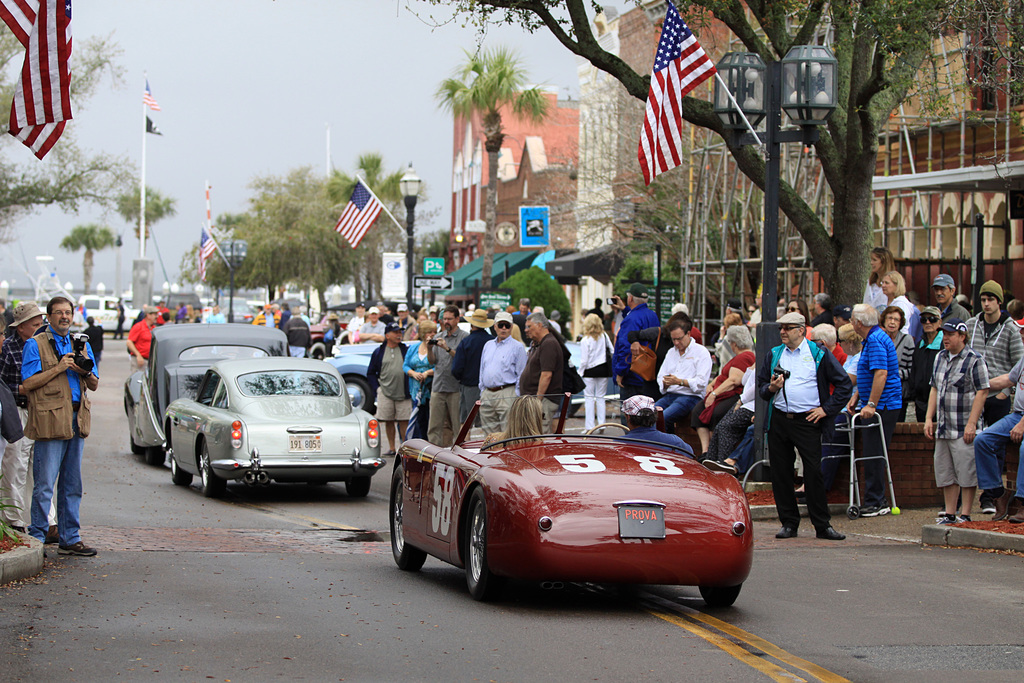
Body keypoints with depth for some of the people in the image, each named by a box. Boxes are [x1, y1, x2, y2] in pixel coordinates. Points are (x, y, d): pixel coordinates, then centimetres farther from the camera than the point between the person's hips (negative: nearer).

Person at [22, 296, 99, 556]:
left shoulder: (80, 344, 17)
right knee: (44, 485, -6)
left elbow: (94, 386, 18)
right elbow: (27, 383, -8)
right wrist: (58, 368, -14)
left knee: (72, 485, 9)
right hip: (49, 421, -6)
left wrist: (85, 372, -4)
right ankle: (36, 539, 0)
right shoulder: (35, 345, 0)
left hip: (77, 420, 6)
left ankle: (70, 539, 14)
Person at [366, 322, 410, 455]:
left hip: (403, 393, -1)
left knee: (403, 422, -2)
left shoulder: (406, 350, 6)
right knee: (388, 421, 4)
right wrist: (376, 388, 1)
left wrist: (411, 387, -1)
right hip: (385, 393, 1)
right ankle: (392, 448, 13)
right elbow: (370, 373, 11)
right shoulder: (379, 352, 7)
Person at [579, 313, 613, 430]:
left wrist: (580, 372, 0)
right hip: (603, 369, 4)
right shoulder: (604, 336, -1)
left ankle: (589, 426, 0)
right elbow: (612, 351, 5)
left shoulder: (585, 340, -12)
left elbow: (584, 360, -12)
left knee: (589, 398, 2)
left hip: (590, 371, -4)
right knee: (600, 397, 11)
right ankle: (601, 424, 10)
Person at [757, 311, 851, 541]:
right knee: (780, 473, 4)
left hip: (807, 421, -4)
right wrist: (771, 388, -4)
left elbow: (844, 384, 2)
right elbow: (761, 386, 19)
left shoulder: (819, 355, 1)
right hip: (778, 420, 4)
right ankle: (789, 523, 14)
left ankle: (822, 525, 0)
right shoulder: (774, 355, 14)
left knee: (813, 473, -7)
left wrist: (827, 409, -4)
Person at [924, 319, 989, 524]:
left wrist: (971, 424, -18)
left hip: (963, 430, -7)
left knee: (966, 473, -5)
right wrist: (929, 418, 12)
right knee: (945, 474, 9)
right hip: (943, 428, 7)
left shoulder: (974, 360, -8)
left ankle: (965, 515, 1)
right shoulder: (941, 358, 14)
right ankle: (949, 514, 16)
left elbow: (982, 392, -13)